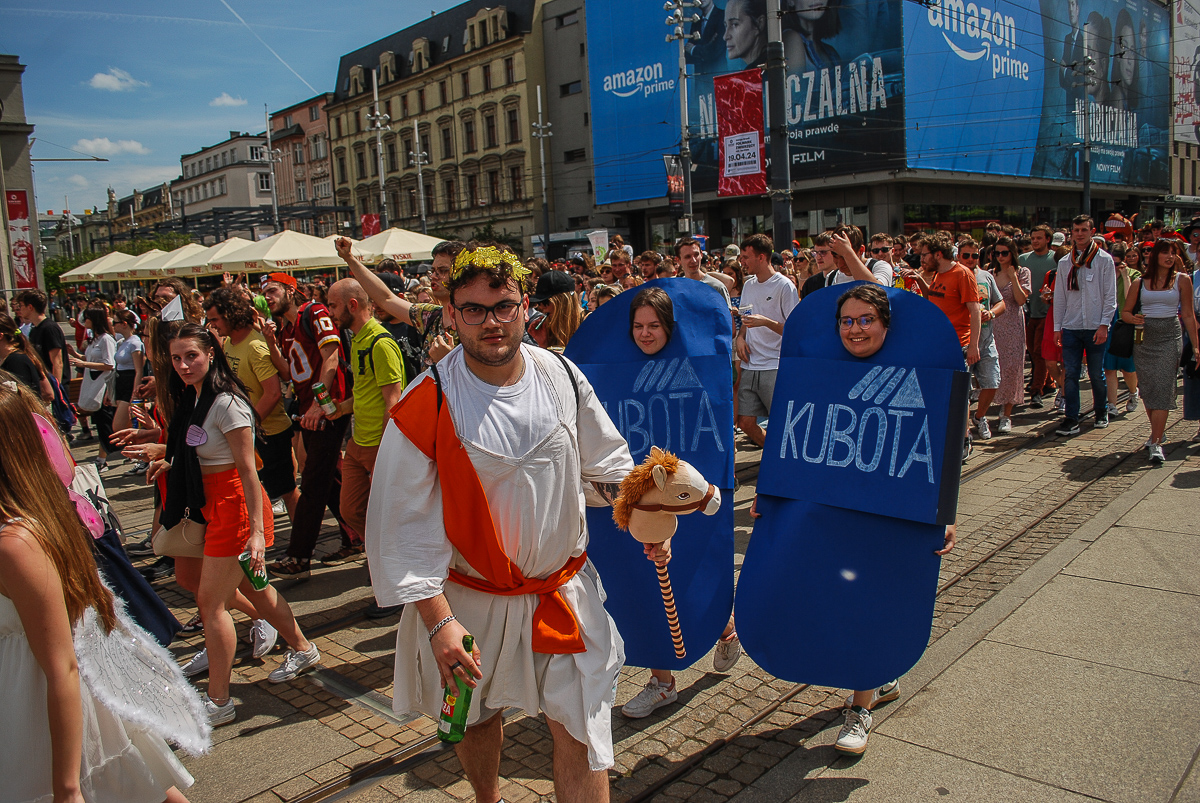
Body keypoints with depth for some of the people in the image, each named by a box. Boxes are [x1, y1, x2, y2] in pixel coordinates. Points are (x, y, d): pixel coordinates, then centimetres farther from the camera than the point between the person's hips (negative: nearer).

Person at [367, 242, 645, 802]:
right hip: (470, 598, -1)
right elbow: (404, 525, -15)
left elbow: (605, 462, 9)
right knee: (476, 718, 23)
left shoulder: (561, 376, -7)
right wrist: (437, 620, -19)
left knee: (580, 733, 1)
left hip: (565, 588, 1)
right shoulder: (426, 405, -18)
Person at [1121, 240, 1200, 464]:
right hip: (1144, 338, 2)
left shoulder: (1182, 280, 4)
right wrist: (1134, 319, -12)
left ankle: (1156, 443, -13)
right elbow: (1125, 312, 11)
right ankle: (1157, 432, 27)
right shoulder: (1140, 283, 7)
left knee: (1163, 390, -10)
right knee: (1147, 389, 8)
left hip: (1170, 337, -2)